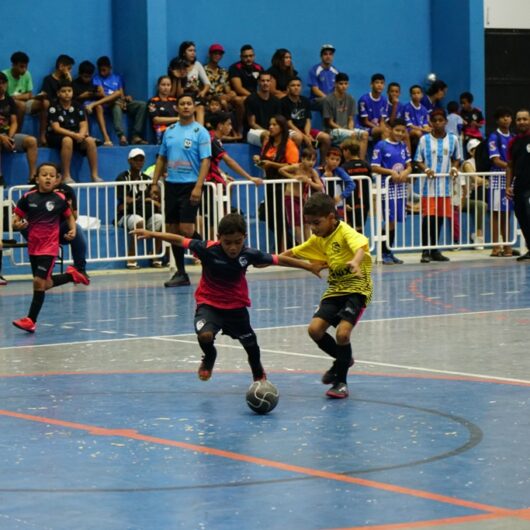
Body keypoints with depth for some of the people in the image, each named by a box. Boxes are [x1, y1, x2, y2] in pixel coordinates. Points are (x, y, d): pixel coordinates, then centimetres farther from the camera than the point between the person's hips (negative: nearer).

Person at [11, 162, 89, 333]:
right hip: (33, 247, 4)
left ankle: (31, 320, -3)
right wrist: (18, 225, -20)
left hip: (49, 247, -4)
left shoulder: (59, 199, -6)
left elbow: (70, 216, 10)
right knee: (44, 284, 15)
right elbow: (16, 219, 3)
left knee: (38, 282, -12)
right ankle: (71, 275, 42)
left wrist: (73, 230, -8)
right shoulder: (28, 198, -3)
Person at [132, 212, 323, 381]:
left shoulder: (248, 254, -19)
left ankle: (259, 375, 51)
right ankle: (209, 358, 10)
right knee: (205, 335, -29)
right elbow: (180, 241, -15)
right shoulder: (207, 249, -24)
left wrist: (309, 266, -6)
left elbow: (278, 260, -10)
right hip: (209, 303, -2)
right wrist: (151, 234, -19)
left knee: (250, 344, 16)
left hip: (236, 306, 2)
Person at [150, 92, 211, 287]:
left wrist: (198, 187, -20)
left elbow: (205, 161, -11)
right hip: (171, 184, 6)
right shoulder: (169, 131, 12)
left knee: (186, 229, -13)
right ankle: (181, 273, 12)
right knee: (172, 230, 5)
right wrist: (155, 183, 9)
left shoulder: (200, 132, -4)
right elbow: (162, 158, 17)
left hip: (190, 186, -6)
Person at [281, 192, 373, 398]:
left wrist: (355, 261, -59)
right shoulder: (318, 239, 8)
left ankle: (341, 382, -2)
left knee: (342, 332, -23)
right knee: (315, 329, -10)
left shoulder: (346, 232, -16)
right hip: (335, 289, 7)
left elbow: (361, 247, -37)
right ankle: (343, 359, 19)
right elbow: (295, 252, 22)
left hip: (357, 288, -7)